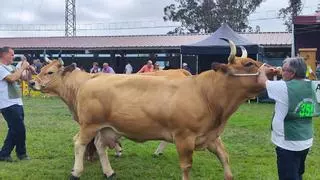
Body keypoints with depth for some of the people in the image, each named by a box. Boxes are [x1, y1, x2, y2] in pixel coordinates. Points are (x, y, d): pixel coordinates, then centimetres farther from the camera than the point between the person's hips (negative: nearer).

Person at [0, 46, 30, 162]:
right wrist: (22, 67, -14)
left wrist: (28, 69, 3)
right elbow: (12, 78, -25)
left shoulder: (10, 67, 16)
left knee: (15, 130, 13)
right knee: (19, 129, -7)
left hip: (16, 103, 9)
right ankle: (21, 153, 7)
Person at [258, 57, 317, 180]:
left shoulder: (283, 87, -18)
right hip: (306, 142, 7)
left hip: (288, 145, -7)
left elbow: (262, 81, -3)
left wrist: (263, 70, 17)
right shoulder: (311, 86, 0)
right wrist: (279, 72, 20)